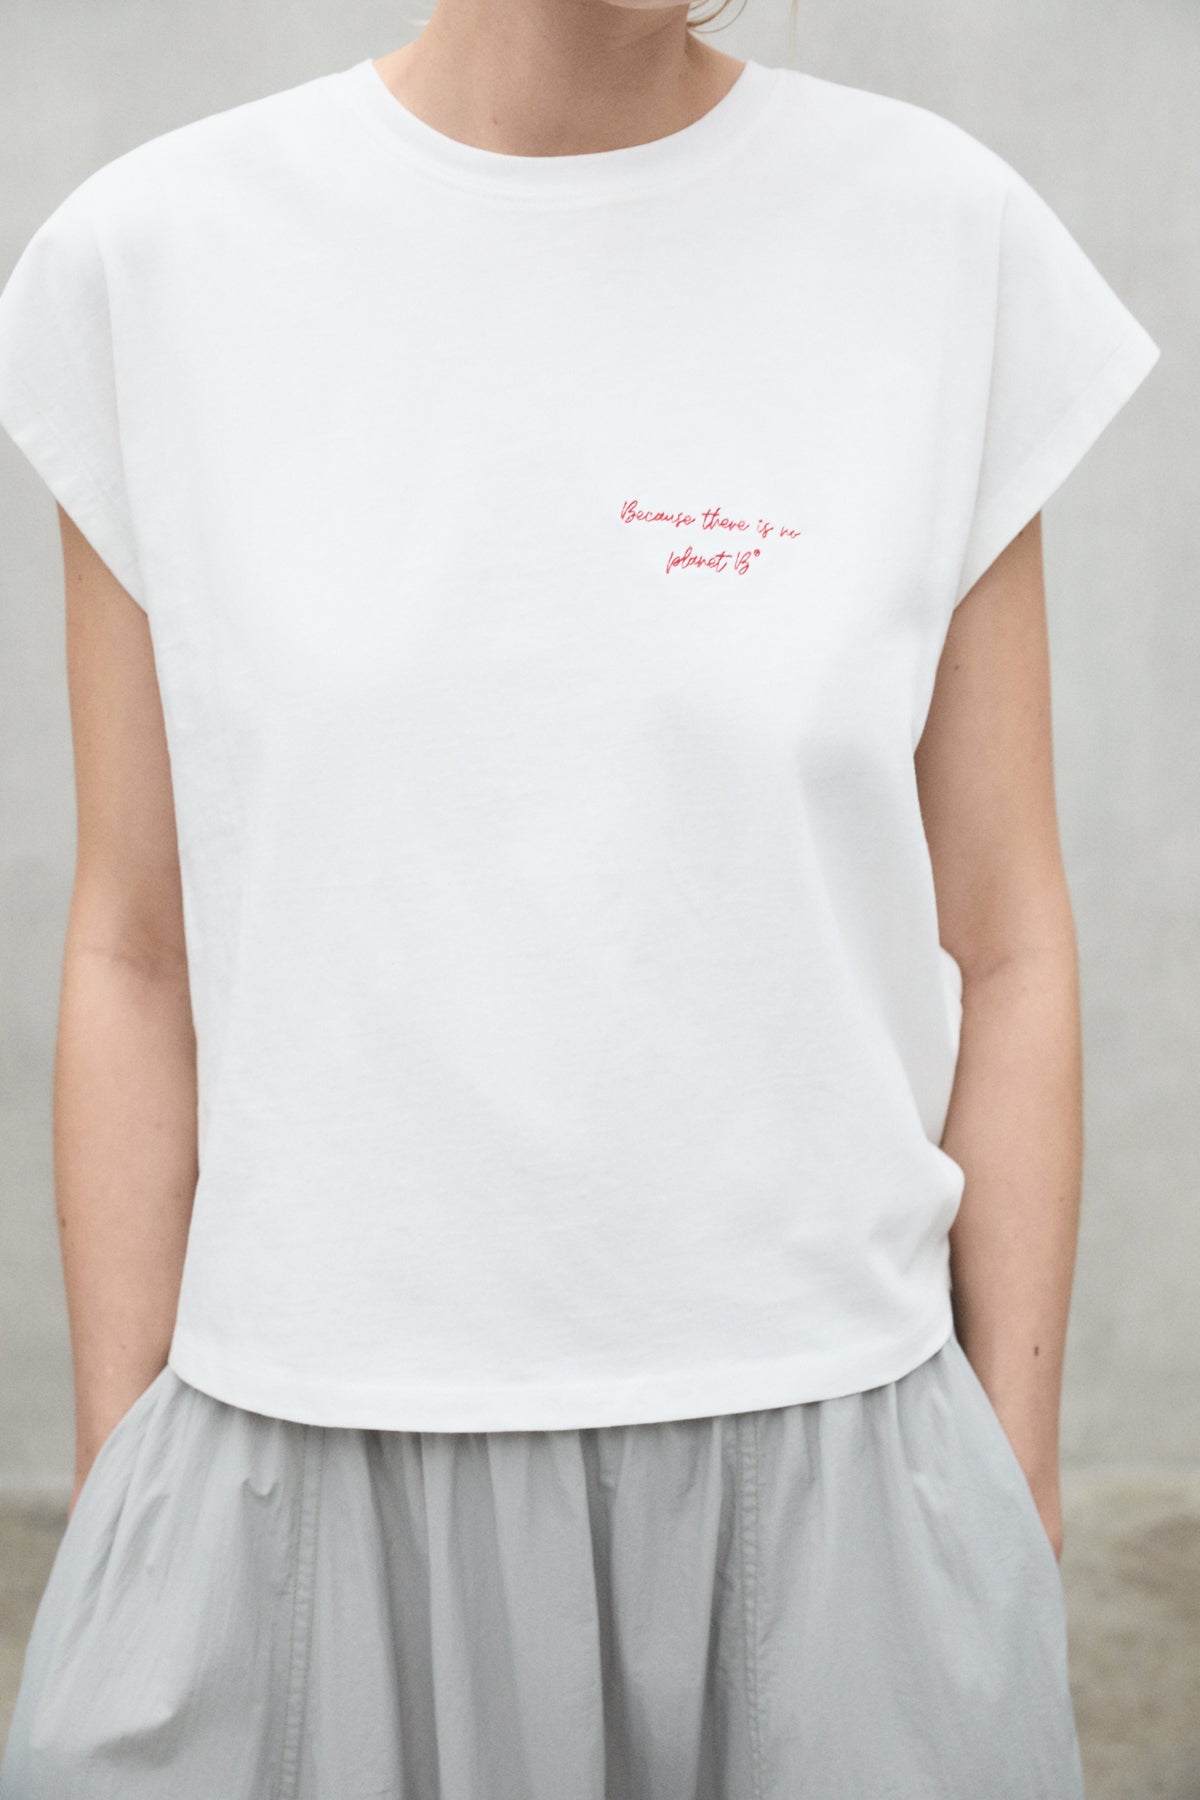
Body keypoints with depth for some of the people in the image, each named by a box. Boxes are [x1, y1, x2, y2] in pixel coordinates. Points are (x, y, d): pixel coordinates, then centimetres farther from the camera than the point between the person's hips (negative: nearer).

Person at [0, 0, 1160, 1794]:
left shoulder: (952, 238, -3)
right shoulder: (152, 257, -2)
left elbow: (1002, 947, 1)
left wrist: (1020, 1533, 3)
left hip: (822, 1466, 0)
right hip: (311, 1482, 0)